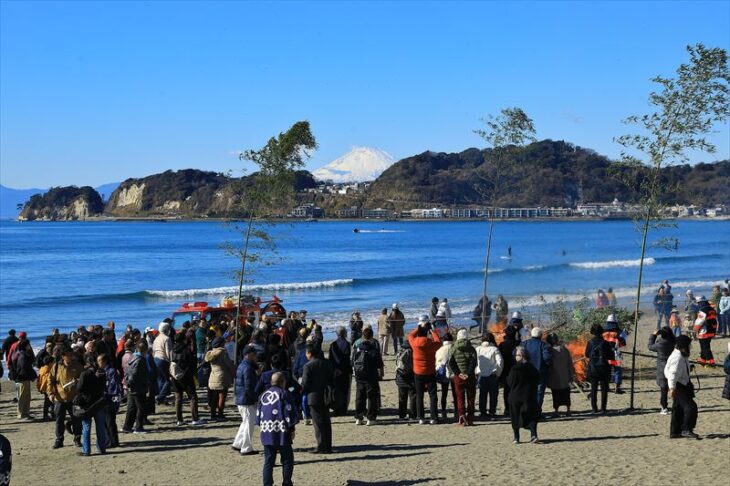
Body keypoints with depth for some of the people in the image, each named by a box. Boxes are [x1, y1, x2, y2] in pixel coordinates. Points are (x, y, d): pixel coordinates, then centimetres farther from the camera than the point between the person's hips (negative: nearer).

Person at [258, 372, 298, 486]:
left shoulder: (263, 395, 10)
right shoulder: (283, 394, -7)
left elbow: (258, 415, 14)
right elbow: (290, 413, -10)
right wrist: (292, 429, -1)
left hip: (266, 433, 5)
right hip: (282, 433, -5)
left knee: (268, 461, 8)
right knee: (287, 460, 6)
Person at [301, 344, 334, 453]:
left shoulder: (308, 365, -13)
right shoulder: (326, 363, 8)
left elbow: (305, 383, -13)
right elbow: (332, 379, 12)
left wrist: (302, 391, 5)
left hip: (314, 396, -6)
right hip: (326, 397, 6)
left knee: (318, 423, -3)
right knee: (326, 422, 11)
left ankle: (321, 447, -3)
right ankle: (328, 447, 13)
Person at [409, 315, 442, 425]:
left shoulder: (414, 343, -9)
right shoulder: (431, 344, -13)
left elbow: (410, 335, 13)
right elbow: (439, 342, 9)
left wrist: (419, 328, 21)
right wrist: (433, 332, 17)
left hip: (418, 373, 2)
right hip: (430, 373, -1)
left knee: (419, 396, 9)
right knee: (432, 395, 5)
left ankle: (421, 418, 8)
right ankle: (434, 418, 2)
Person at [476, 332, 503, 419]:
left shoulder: (478, 349, 1)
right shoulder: (494, 349, -6)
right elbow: (500, 362, -12)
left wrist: (476, 372, 7)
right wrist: (498, 373, -1)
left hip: (481, 375, 2)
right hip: (492, 375, -2)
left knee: (482, 395, 10)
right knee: (493, 395, 7)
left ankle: (482, 412, 11)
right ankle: (492, 412, 7)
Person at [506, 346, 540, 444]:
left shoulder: (514, 370, -14)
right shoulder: (532, 368, -3)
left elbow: (510, 382, -10)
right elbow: (537, 380, 6)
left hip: (515, 396, -2)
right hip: (529, 396, 2)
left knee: (515, 417, 9)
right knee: (531, 416, 8)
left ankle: (516, 437, 10)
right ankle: (533, 435, -9)